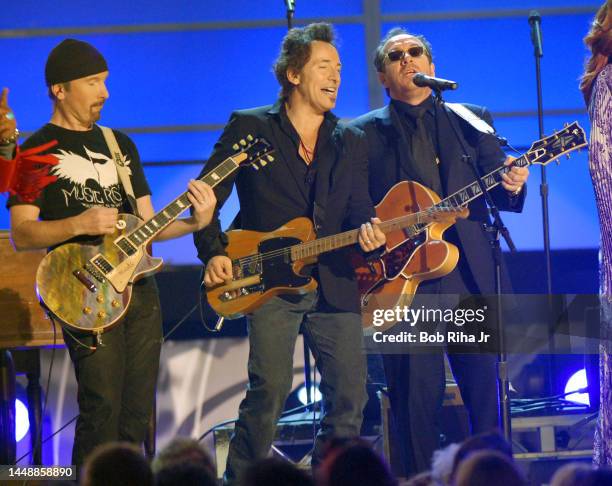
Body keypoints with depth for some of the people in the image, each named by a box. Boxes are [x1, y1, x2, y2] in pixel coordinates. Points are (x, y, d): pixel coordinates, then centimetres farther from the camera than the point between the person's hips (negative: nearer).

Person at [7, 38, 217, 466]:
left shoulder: (120, 143, 18)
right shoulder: (37, 151, 0)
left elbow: (146, 223, 17)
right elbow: (21, 234, -7)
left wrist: (195, 223, -1)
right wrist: (79, 225, -22)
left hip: (140, 289, 6)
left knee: (138, 413, 5)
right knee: (102, 410, -14)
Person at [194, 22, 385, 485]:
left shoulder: (351, 142, 16)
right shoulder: (249, 128, 4)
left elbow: (358, 208, 11)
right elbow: (207, 196, 5)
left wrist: (367, 229, -12)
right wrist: (214, 253, -7)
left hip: (334, 284, 4)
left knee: (350, 395, -1)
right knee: (270, 389, -15)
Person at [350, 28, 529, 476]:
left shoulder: (471, 121, 14)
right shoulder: (363, 134, 9)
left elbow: (498, 192, 8)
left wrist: (512, 187, -14)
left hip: (469, 274, 2)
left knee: (483, 385, 1)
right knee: (416, 396, -3)